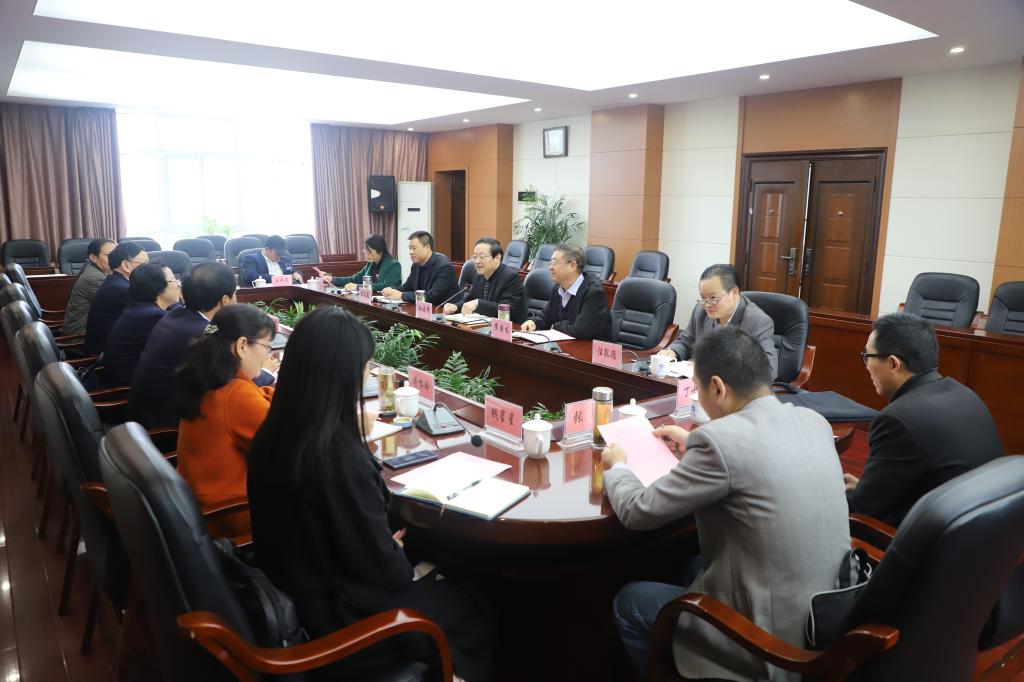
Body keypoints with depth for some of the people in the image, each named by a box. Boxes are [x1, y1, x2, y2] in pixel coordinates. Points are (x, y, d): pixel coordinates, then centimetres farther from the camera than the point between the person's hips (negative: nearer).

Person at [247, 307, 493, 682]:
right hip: (333, 618, -7)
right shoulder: (341, 456, -33)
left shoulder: (272, 434, -8)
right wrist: (405, 565, -2)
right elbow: (383, 569, -22)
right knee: (472, 608, 14)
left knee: (442, 584, 24)